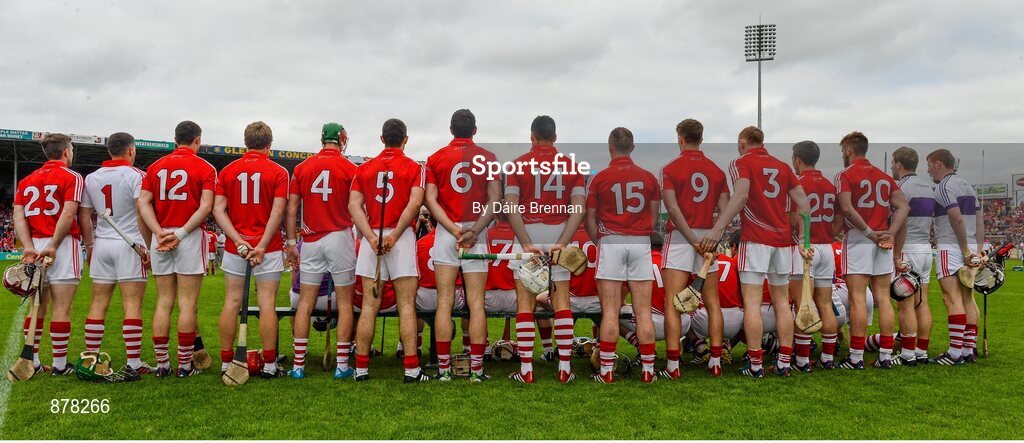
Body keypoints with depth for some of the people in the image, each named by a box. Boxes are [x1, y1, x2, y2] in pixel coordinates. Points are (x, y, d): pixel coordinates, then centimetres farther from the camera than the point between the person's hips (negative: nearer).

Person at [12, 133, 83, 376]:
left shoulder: (27, 180, 16)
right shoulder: (72, 177, -2)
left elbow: (18, 215, 2)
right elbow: (68, 214, -16)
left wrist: (29, 247, -7)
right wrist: (53, 245, -15)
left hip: (35, 247, 6)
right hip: (63, 246, -6)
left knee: (37, 307, 13)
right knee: (62, 308, -2)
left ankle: (31, 361, 17)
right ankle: (60, 365, 2)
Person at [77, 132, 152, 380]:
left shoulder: (92, 178, 11)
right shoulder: (136, 176, -6)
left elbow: (84, 215, 12)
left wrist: (90, 245, 21)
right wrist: (147, 246, -9)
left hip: (101, 244, 5)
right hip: (129, 244, -5)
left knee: (98, 303, 10)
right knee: (132, 304, -5)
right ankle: (133, 364, -5)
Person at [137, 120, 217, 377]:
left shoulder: (156, 167, 12)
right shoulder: (205, 169, -2)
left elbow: (144, 202, 3)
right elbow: (206, 206, -13)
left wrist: (160, 231, -6)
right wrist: (181, 233, -14)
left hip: (161, 238, 4)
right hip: (191, 238, -4)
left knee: (163, 303, 10)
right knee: (187, 304, -1)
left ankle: (162, 364, 13)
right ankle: (185, 366, 3)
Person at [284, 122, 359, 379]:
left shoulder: (302, 168, 6)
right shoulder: (349, 169, -3)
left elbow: (291, 210, 5)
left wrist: (290, 243, 10)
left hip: (310, 241, 3)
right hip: (340, 238, -3)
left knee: (305, 303, 8)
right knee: (345, 303, 5)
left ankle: (298, 365, 11)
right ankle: (342, 365, 7)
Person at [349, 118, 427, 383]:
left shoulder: (364, 169, 12)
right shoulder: (414, 168, 3)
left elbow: (354, 205, 0)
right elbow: (414, 204, -13)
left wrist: (372, 237, -9)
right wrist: (394, 235, -13)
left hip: (371, 238, 3)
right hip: (402, 238, -3)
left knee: (369, 306, 6)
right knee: (406, 305, 0)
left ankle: (361, 368, 10)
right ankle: (412, 369, -1)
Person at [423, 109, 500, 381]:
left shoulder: (436, 158, 6)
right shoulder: (487, 158, 4)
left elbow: (430, 200, -3)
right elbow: (495, 199, -5)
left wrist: (454, 230, -8)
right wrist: (474, 230, -10)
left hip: (445, 233, 1)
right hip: (477, 232, 0)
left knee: (444, 302, 4)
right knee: (476, 303, 2)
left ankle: (443, 368, 7)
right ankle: (476, 368, 4)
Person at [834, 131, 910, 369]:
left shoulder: (846, 175, -2)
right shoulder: (884, 176, 17)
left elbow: (847, 209, -18)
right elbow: (904, 206, 6)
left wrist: (868, 232, -13)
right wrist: (889, 233, -4)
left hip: (857, 239, -6)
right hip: (884, 241, 6)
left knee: (858, 299, -5)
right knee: (883, 298, 7)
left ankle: (856, 357, -3)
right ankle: (886, 355, 10)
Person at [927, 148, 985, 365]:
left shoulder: (944, 186, -9)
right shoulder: (967, 185, 18)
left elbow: (957, 219, -19)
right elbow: (979, 221, 15)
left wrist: (966, 250, -14)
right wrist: (977, 250, 13)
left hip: (951, 247, -9)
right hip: (970, 247, 9)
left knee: (953, 299, -10)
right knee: (968, 298, 9)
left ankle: (955, 353, -11)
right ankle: (969, 351, 13)